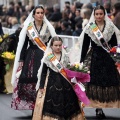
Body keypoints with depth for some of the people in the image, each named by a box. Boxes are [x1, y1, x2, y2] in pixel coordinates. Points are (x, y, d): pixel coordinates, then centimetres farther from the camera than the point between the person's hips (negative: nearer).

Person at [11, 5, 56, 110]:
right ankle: (33, 107, 1)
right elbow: (23, 44, 5)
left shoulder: (48, 27, 6)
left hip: (44, 57, 0)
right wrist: (21, 60, -1)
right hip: (31, 57, 0)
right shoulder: (27, 27, 5)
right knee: (29, 81, -6)